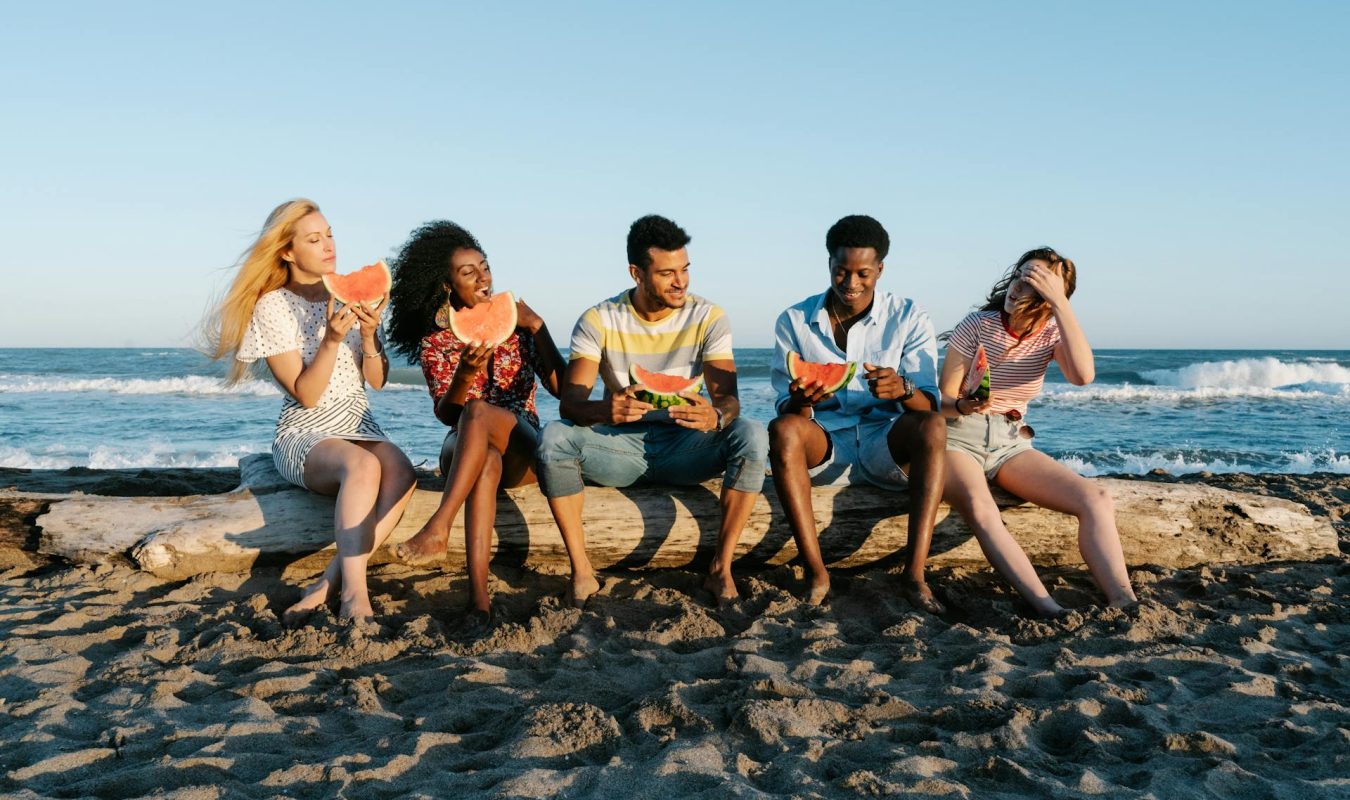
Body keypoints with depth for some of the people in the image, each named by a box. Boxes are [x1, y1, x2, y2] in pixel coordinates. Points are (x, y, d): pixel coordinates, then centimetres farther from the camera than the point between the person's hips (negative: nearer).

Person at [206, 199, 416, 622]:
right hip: (305, 436, -4)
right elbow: (305, 395, -11)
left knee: (401, 475, -31)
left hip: (360, 427, 4)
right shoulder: (273, 307, -5)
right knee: (364, 466, -38)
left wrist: (367, 335, -12)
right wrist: (332, 339, -24)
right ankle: (353, 592, -40)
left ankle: (329, 584, -32)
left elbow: (377, 381, 7)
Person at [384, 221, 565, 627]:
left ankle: (438, 530, -48)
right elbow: (445, 414, -6)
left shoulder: (514, 323, 7)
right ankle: (478, 594, -50)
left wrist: (536, 326, -11)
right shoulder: (434, 341, 6)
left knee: (478, 412, -35)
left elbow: (561, 388, -2)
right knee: (487, 460, -38)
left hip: (523, 445, 0)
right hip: (464, 449, 0)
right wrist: (465, 372, -26)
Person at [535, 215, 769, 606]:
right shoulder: (598, 321, -8)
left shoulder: (707, 318, -6)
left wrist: (715, 416, -41)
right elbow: (569, 401, -17)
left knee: (752, 435, -29)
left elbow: (728, 397, -14)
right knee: (553, 437, -29)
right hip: (621, 446, 0)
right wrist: (604, 410, -42)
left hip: (683, 446, 0)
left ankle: (721, 568, -21)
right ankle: (581, 571, -22)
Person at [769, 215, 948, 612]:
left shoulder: (908, 317, 1)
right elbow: (786, 409, 0)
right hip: (823, 445, 0)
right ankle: (816, 574, -31)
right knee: (782, 430, -32)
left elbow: (930, 405, -6)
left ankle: (914, 574, -33)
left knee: (932, 427, -31)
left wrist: (902, 389, -31)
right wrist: (799, 400, -26)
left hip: (886, 445, 0)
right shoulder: (794, 321, 3)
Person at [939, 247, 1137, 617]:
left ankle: (1124, 605, -29)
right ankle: (1049, 611, -45)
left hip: (1011, 443, 4)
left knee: (1097, 500, -21)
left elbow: (1083, 375, -22)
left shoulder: (1051, 334, 2)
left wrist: (1060, 302, -23)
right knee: (980, 508, -39)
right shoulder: (977, 325, -6)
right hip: (957, 438, -4)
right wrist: (962, 406, -29)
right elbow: (942, 399, -5)